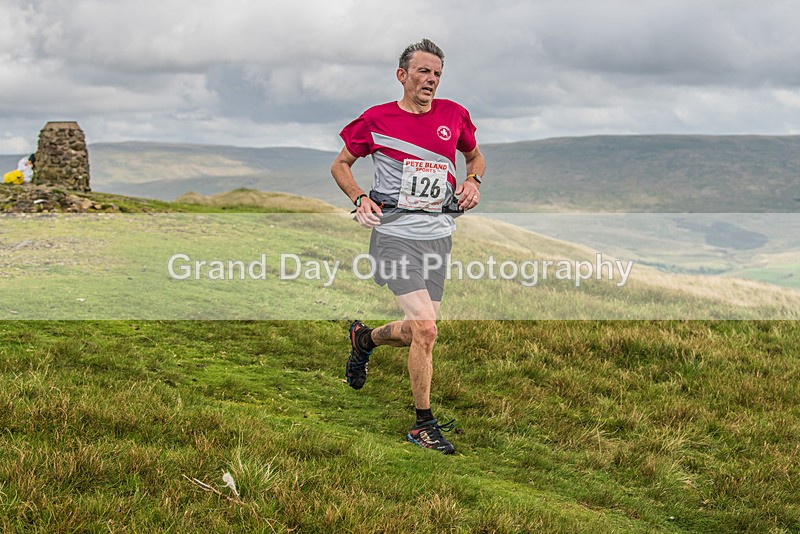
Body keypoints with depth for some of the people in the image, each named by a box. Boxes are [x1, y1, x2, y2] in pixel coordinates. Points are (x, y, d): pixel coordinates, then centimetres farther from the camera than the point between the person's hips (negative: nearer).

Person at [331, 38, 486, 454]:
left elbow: (475, 156, 24)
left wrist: (472, 181, 3)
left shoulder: (453, 115, 6)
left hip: (438, 236, 5)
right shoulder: (376, 119, -2)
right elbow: (340, 164, 10)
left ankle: (364, 338, 42)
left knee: (417, 331, 8)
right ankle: (423, 424, -1)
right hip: (394, 233, -5)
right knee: (425, 328, -16)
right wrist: (360, 199, -7)